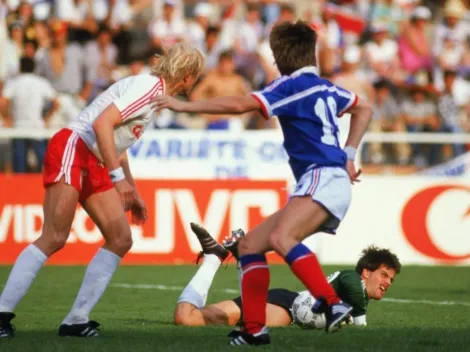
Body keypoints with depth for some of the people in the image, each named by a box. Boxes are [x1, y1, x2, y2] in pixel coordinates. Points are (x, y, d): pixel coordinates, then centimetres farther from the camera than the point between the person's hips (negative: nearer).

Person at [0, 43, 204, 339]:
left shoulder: (157, 93, 17)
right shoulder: (148, 87, -14)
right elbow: (102, 124, -24)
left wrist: (132, 192, 27)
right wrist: (117, 176, -27)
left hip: (94, 164, 10)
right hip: (72, 150, -10)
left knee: (121, 239, 2)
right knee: (54, 239, -18)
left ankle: (77, 320, 2)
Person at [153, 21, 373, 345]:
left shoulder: (292, 86, -6)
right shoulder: (325, 87, 20)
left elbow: (239, 105, -17)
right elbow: (364, 110, 36)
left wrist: (185, 105, -12)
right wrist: (348, 156, 30)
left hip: (324, 179, -10)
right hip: (317, 184, 10)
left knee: (280, 237, -34)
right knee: (250, 244, 8)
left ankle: (332, 304, -43)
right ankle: (255, 329, 3)